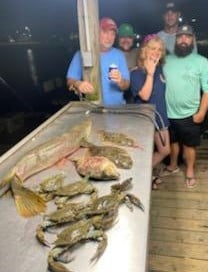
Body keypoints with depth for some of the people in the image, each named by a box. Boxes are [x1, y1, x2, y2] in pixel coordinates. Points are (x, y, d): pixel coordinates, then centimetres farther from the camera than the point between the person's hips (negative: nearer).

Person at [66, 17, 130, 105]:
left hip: (116, 107, 2)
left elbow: (126, 86, 4)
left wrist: (120, 82, -18)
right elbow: (70, 80, 4)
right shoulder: (81, 54, 2)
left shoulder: (119, 55, 6)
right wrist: (78, 84, -18)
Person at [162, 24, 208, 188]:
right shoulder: (167, 60, 5)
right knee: (172, 141, 19)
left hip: (189, 114, -3)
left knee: (189, 144, 11)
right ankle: (173, 166, 40)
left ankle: (190, 171, 31)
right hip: (168, 113, 3)